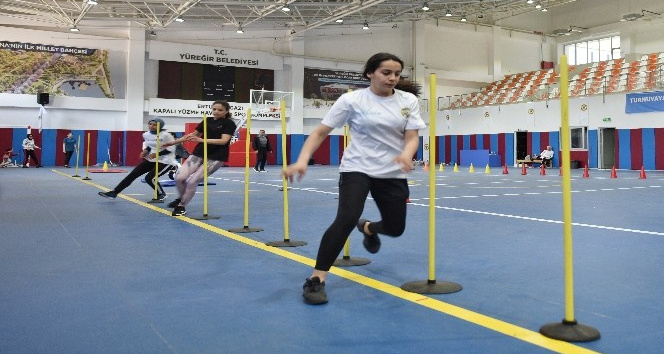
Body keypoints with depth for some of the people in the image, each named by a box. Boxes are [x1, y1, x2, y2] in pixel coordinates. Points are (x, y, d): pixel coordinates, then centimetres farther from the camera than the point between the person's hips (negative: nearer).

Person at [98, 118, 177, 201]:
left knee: (150, 178, -18)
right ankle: (114, 192, 6)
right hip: (150, 159, 7)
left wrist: (157, 154, -22)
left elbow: (171, 149, -16)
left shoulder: (166, 135, -20)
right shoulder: (146, 134, 2)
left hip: (166, 161, -7)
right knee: (133, 174, 2)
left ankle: (161, 195, 10)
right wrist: (145, 151, -3)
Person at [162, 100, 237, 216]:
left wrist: (201, 140, -26)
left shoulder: (229, 123, -6)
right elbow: (194, 134, 22)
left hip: (216, 157, -5)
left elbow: (223, 141, -19)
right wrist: (174, 142, 23)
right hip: (199, 153, 5)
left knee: (192, 181, -12)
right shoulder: (207, 121, 10)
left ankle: (181, 206, 12)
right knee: (179, 177, -10)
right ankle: (181, 198, 21)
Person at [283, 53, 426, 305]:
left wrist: (406, 155, -31)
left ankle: (367, 228, 49)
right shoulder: (352, 100, -10)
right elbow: (320, 132, -10)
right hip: (357, 169, -4)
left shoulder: (409, 100, -1)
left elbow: (412, 137, -7)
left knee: (395, 228, 12)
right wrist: (302, 161, -25)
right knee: (346, 219, -25)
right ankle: (316, 279, -13)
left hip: (393, 174, 4)